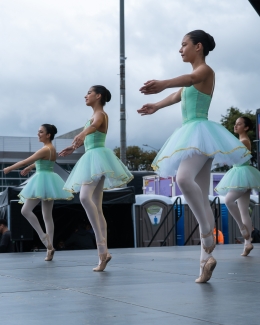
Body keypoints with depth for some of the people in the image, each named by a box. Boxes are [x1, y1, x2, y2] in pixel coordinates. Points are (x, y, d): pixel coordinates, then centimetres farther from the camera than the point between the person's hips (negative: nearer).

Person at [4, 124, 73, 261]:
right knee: (47, 216, 7)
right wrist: (30, 167, 43)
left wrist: (9, 168, -5)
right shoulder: (52, 149, 13)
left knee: (25, 210, -9)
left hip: (43, 181, -10)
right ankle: (49, 249, 6)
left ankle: (43, 236, -13)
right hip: (48, 181, 10)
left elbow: (25, 161, -14)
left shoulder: (45, 149, -15)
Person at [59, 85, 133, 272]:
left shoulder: (100, 114, -7)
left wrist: (82, 134, -50)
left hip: (97, 157, -10)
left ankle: (101, 245, -31)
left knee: (85, 197, -29)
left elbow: (94, 126, -31)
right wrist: (74, 147, 47)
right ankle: (103, 252, 3)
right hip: (92, 159, 10)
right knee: (97, 208, 4)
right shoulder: (95, 116, 22)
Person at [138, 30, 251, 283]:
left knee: (184, 178, -35)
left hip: (200, 132, -9)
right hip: (190, 135, 9)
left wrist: (163, 83, -44)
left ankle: (207, 231, -24)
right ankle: (206, 258, 2)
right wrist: (157, 106, 47)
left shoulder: (205, 70, -4)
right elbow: (177, 96, 37)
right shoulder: (194, 76, 22)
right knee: (201, 199, 3)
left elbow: (190, 79, -27)